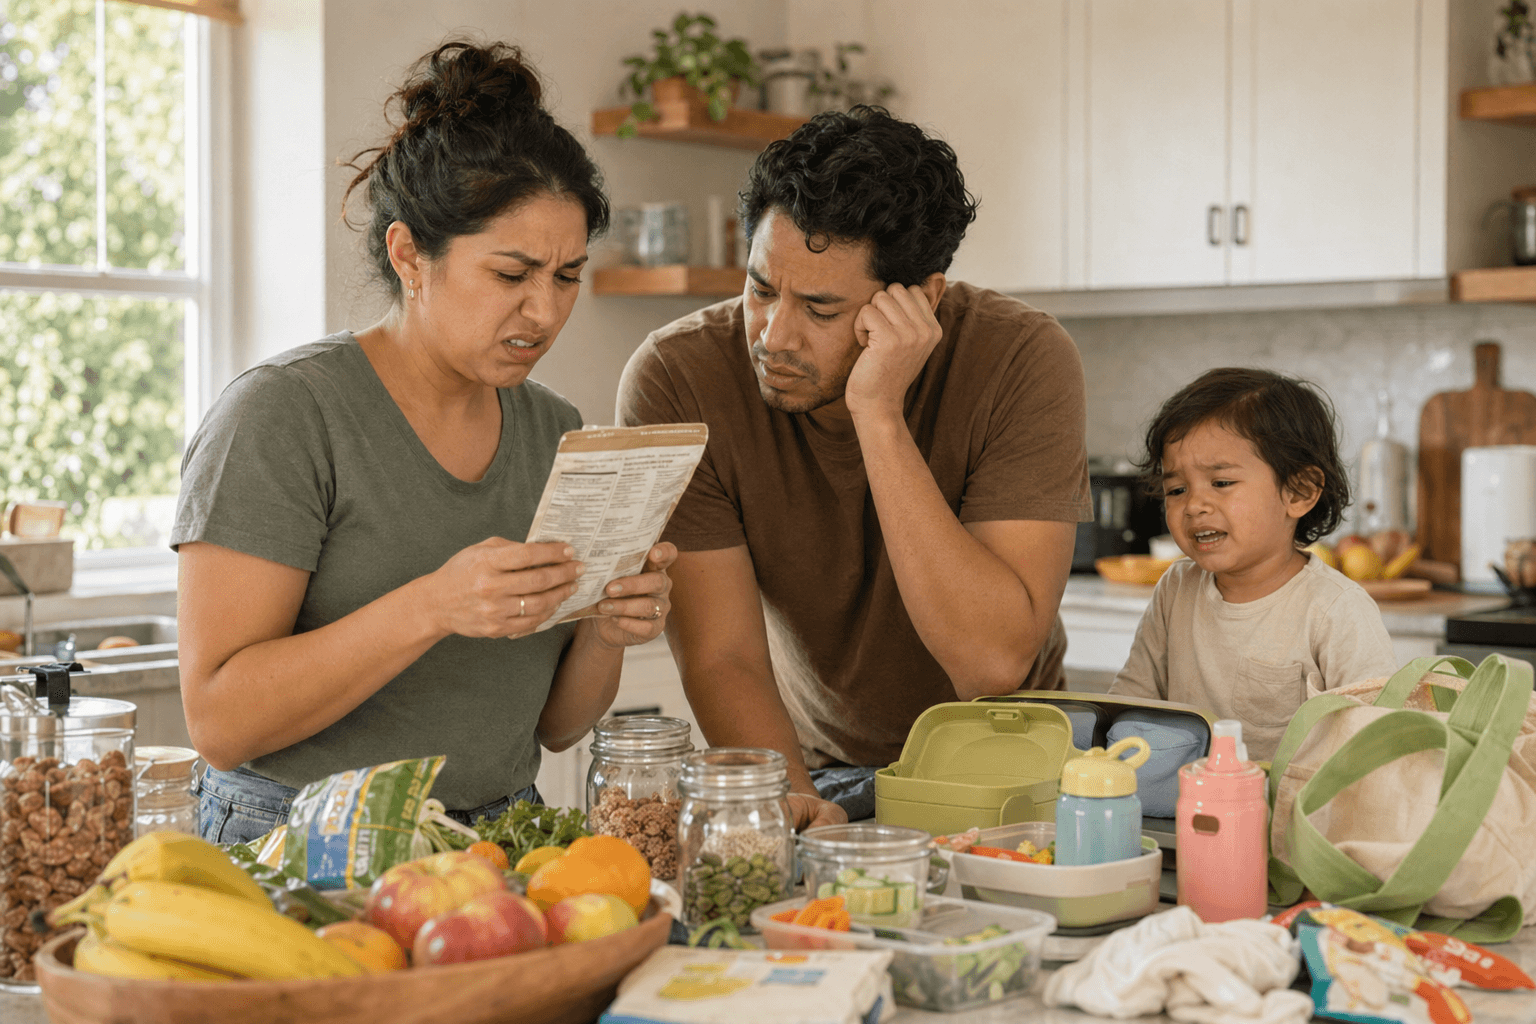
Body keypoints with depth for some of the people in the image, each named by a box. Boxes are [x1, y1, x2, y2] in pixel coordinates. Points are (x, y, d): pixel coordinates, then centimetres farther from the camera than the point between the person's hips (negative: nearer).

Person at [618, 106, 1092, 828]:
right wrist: (792, 808, -35)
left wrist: (878, 415, -32)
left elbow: (994, 665, -28)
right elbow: (722, 659, -17)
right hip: (816, 773, 1)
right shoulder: (676, 379, -18)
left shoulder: (1022, 361, -21)